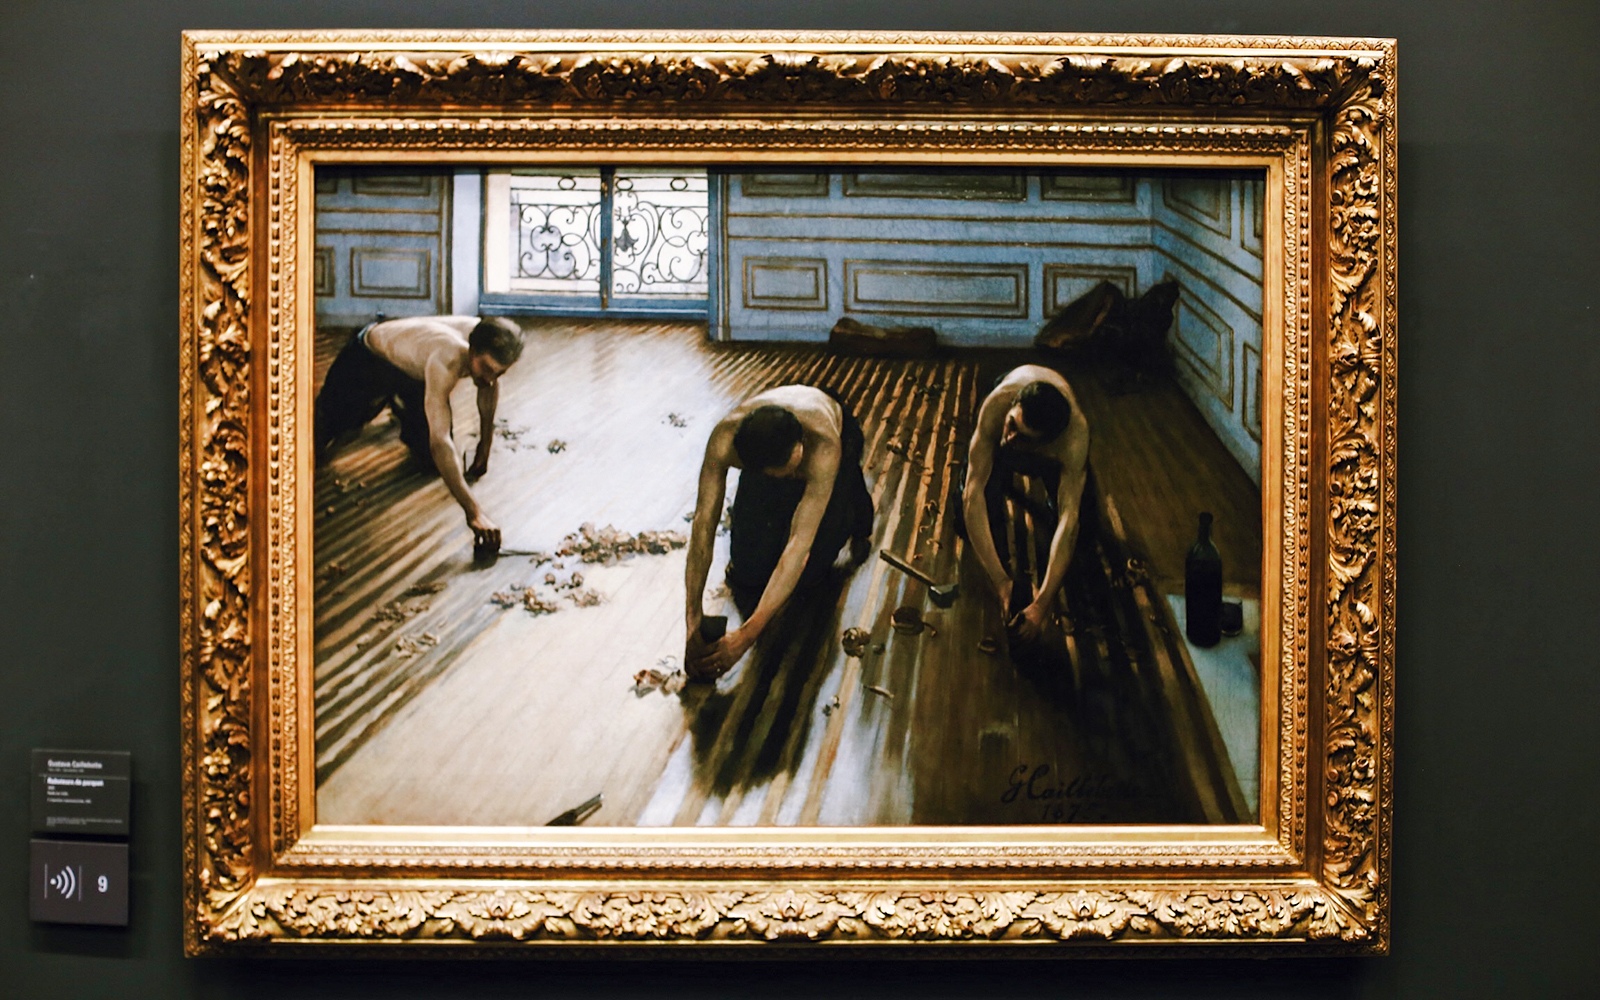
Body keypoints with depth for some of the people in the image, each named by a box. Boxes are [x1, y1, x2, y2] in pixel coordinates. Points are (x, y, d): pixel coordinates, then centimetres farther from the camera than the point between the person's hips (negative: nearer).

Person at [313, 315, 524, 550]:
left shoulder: (490, 346, -29)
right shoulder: (446, 360, -49)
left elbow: (490, 385, -2)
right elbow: (439, 442, -54)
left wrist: (484, 449, -1)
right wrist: (473, 512, -60)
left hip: (414, 373, 5)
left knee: (433, 464, 1)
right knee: (317, 449, -1)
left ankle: (400, 405, 30)